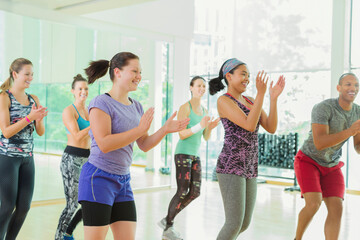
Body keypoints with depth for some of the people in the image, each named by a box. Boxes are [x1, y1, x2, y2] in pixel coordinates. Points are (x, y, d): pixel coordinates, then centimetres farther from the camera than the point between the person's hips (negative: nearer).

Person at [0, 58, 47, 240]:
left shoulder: (34, 99, 9)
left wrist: (39, 119, -13)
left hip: (28, 158, 6)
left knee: (24, 207, 8)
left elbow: (41, 132, 7)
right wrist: (29, 117, -22)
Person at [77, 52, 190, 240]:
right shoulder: (101, 103, -11)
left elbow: (144, 145, 11)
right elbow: (104, 144, -22)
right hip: (99, 177, -7)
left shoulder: (136, 107, 11)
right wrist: (139, 129, -22)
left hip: (123, 181, 7)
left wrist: (165, 130, -5)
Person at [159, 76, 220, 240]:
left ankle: (167, 220, 18)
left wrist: (210, 128, -8)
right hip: (183, 153, -8)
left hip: (195, 155, 8)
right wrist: (200, 126, -27)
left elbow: (206, 138, 13)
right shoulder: (185, 107, -9)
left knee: (195, 193, 3)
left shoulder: (204, 111, 13)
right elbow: (182, 134, -15)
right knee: (182, 192, -10)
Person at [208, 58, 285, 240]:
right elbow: (250, 126, -19)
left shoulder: (251, 101, 16)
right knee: (235, 224, -10)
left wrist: (274, 97, -2)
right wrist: (261, 93, -20)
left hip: (249, 168, 8)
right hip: (230, 167, -8)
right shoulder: (223, 101, -8)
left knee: (244, 224, 12)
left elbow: (271, 128, 5)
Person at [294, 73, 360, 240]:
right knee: (314, 205, -24)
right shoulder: (322, 108, -29)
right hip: (308, 161, -5)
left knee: (336, 210, -11)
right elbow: (319, 144, -37)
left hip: (331, 166, 6)